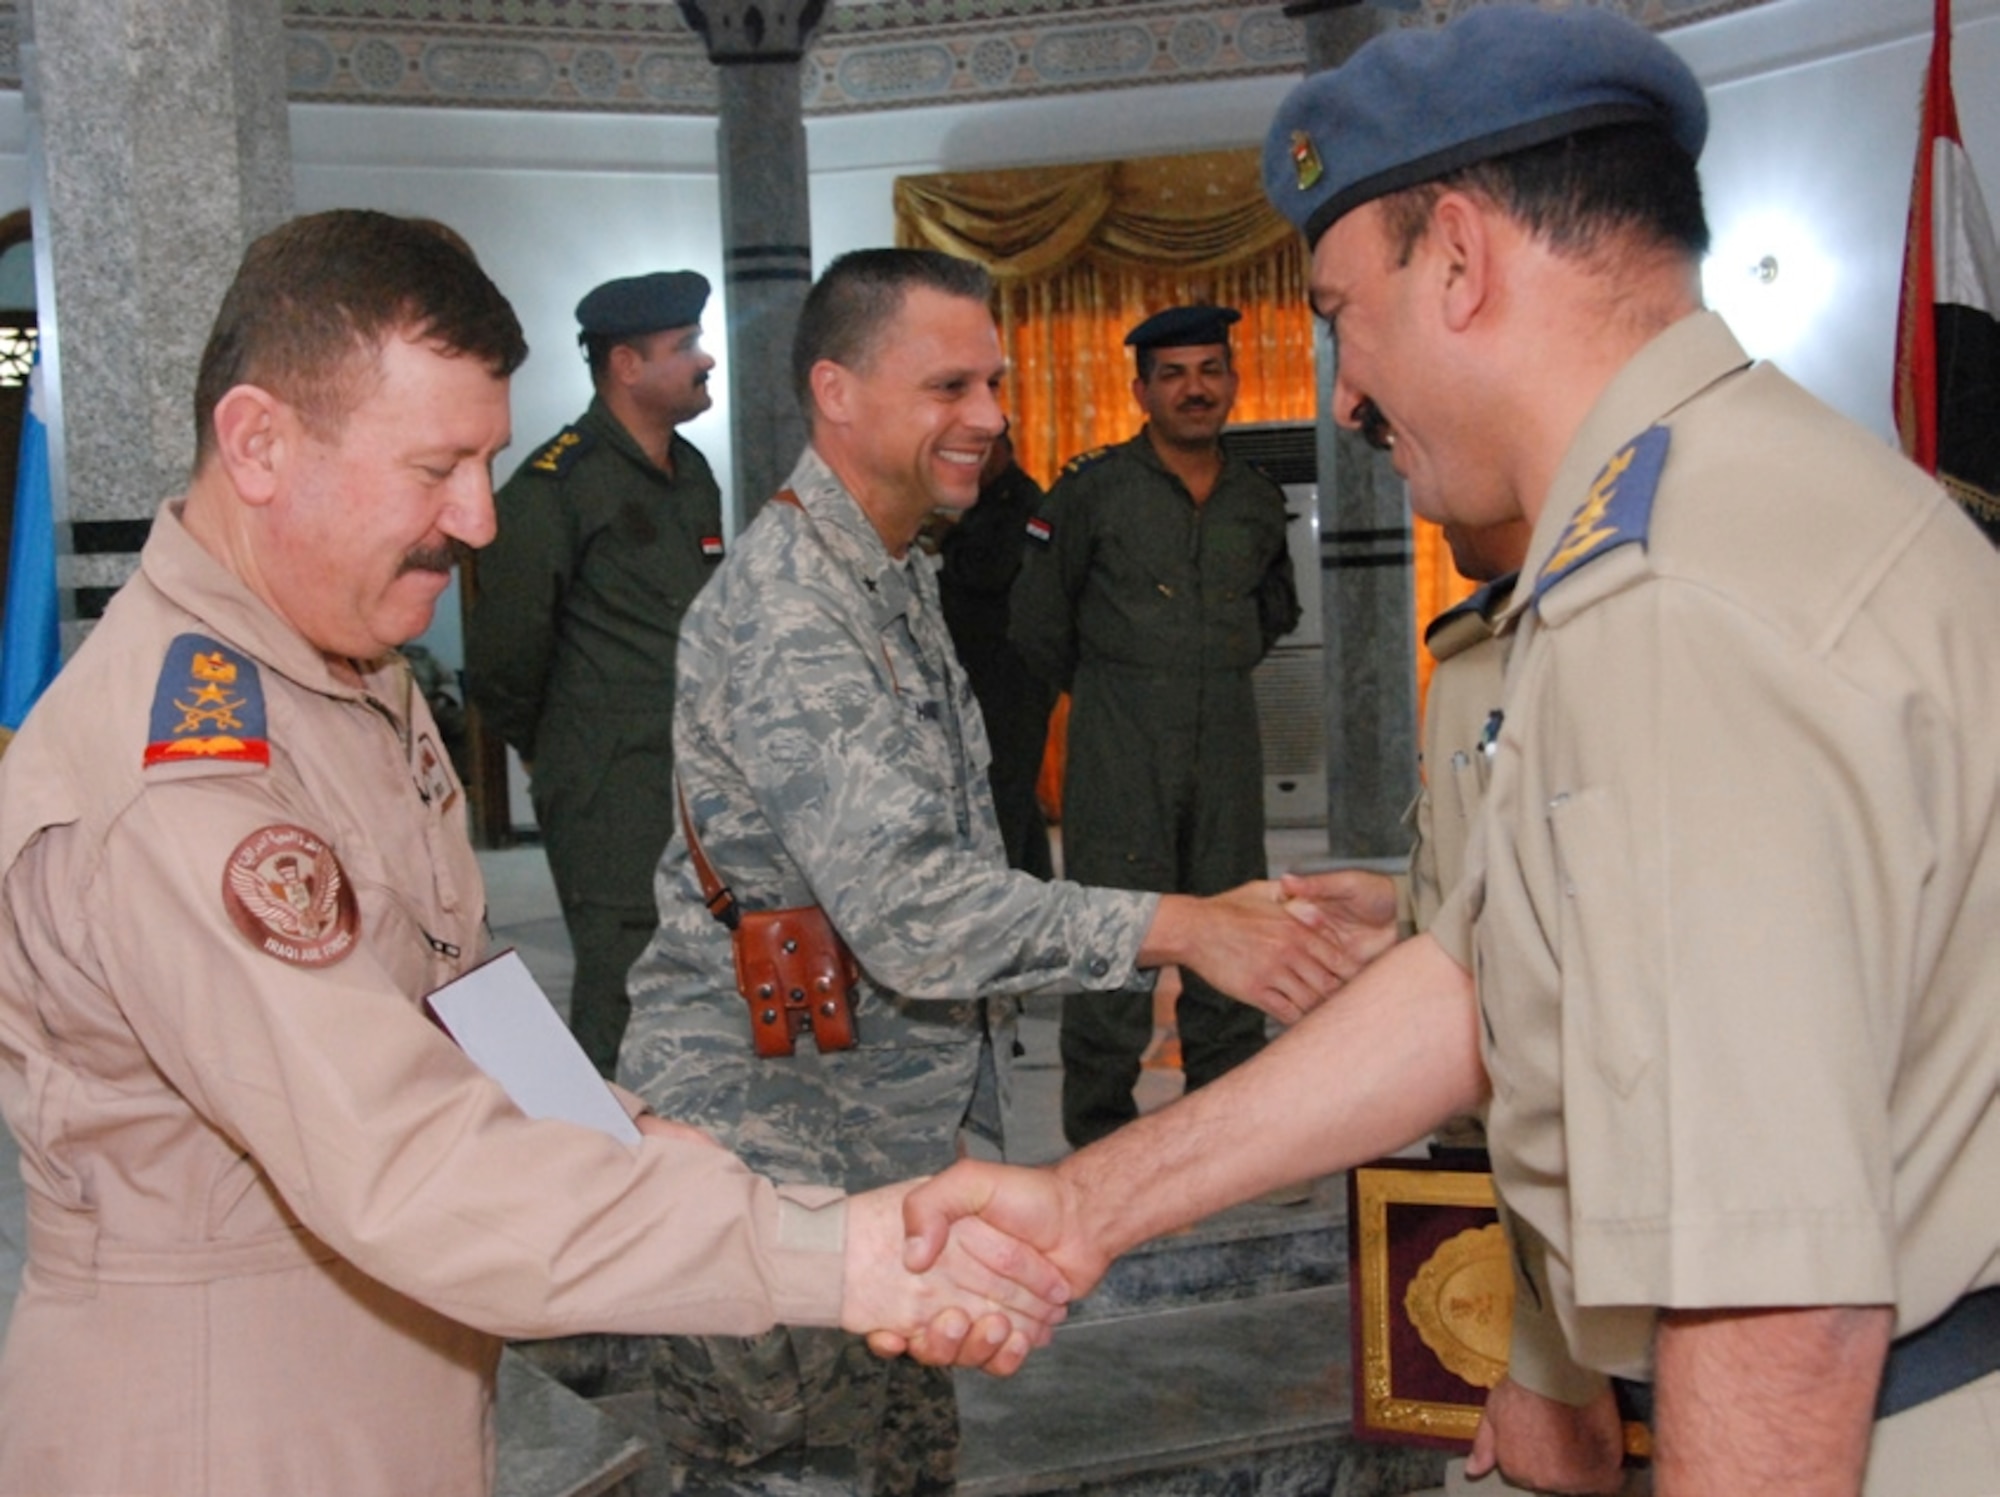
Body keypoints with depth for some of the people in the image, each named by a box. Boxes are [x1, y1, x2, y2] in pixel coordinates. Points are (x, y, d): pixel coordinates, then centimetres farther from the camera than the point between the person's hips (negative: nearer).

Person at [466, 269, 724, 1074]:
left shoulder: (693, 476, 15)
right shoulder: (554, 485, -9)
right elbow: (504, 650, -6)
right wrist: (547, 755, 6)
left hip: (697, 788, 7)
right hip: (611, 797, -7)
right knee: (621, 997, -8)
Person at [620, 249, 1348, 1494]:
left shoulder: (898, 576, 13)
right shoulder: (787, 609, -21)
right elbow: (906, 909, -30)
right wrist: (1181, 928, -32)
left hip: (892, 1132, 9)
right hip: (779, 1146, -9)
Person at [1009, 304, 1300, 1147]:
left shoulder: (1258, 501, 9)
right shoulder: (1094, 488, -5)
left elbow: (1277, 608, 28)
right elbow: (1037, 620, 1)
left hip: (1227, 737, 5)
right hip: (1119, 737, -4)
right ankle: (1100, 1129, 4)